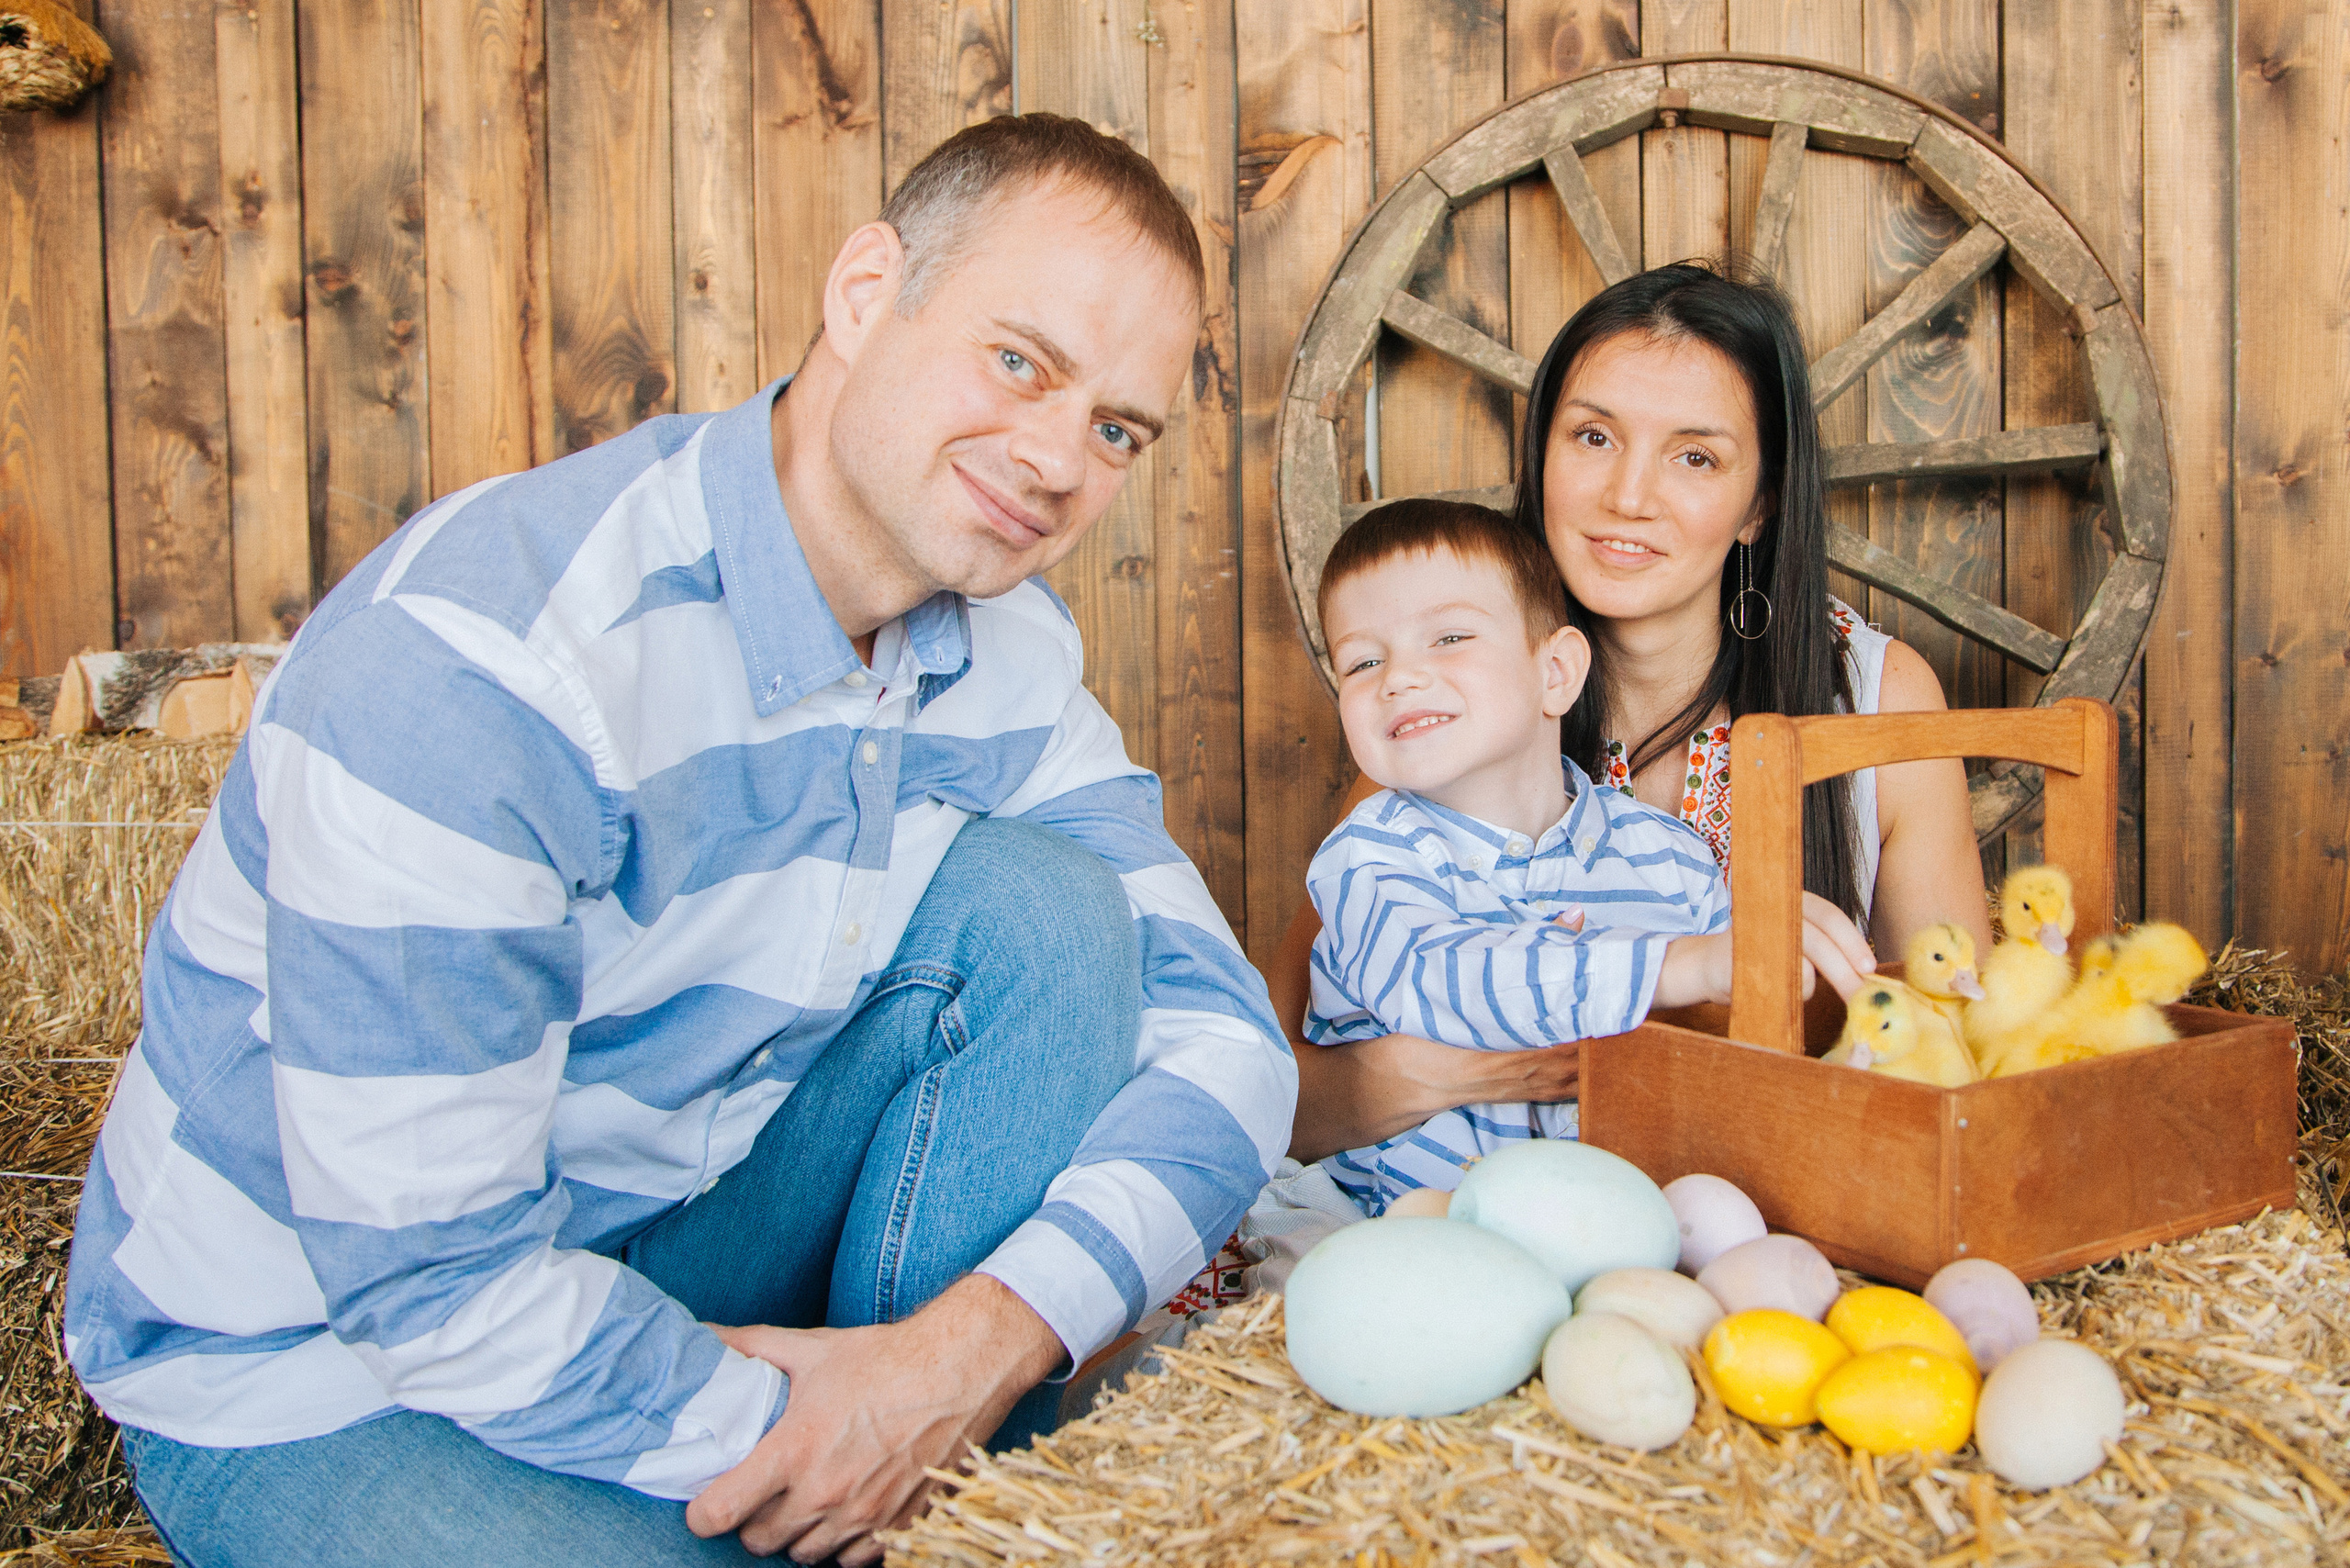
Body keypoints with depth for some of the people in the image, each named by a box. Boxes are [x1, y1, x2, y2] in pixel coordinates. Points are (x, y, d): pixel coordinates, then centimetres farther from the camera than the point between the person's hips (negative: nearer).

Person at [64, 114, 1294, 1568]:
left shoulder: (1008, 655, -6)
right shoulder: (476, 655, -28)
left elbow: (1223, 1031, -9)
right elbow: (430, 1274, -27)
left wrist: (990, 1340, -24)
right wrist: (786, 1437, -18)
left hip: (675, 1257, 6)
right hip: (327, 1363, -5)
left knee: (1049, 903, -13)